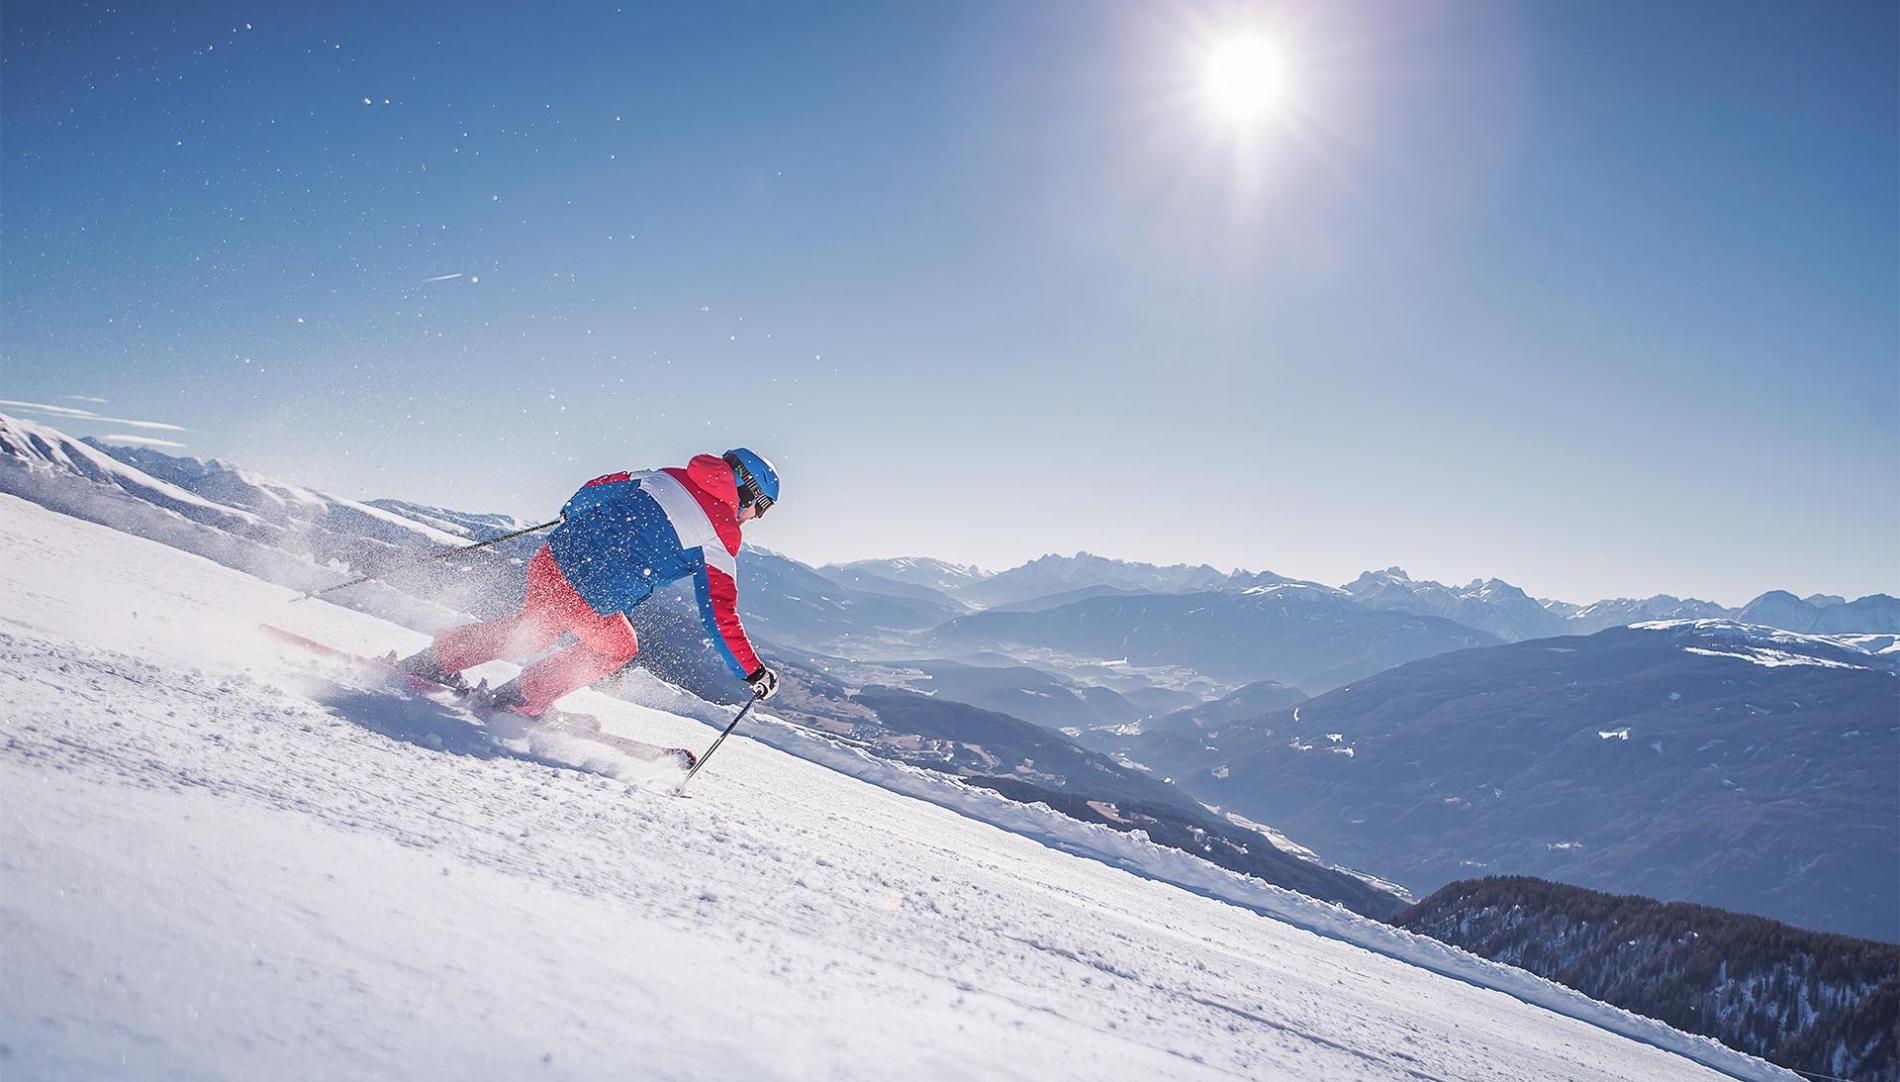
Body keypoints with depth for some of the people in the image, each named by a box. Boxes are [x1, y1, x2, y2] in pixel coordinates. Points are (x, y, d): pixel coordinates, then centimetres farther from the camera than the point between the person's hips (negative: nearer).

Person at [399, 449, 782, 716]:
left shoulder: (664, 476, 12)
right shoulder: (720, 537, -4)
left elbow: (594, 490, 22)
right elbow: (720, 616, -6)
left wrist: (572, 512, 44)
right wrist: (753, 671, 1)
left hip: (550, 559, 6)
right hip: (588, 600, -6)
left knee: (533, 628, 33)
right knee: (618, 649, 24)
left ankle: (435, 660, 34)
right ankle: (523, 698, 22)